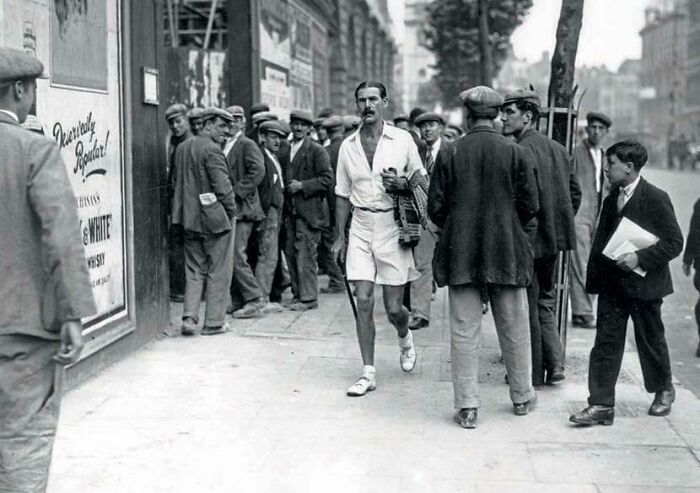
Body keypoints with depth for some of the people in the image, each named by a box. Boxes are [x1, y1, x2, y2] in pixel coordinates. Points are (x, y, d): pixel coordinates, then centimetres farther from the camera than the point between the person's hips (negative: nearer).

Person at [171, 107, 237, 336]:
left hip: (190, 218, 7)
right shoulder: (212, 149, -15)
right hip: (214, 218, -7)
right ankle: (213, 322, 8)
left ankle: (189, 317, 5)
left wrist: (188, 208, 16)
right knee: (219, 272, 4)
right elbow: (222, 186, -18)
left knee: (194, 271, 14)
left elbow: (179, 181, 12)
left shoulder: (182, 147, 9)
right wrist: (231, 210, -4)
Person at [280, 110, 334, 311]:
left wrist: (303, 185, -16)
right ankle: (297, 293, 18)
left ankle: (308, 298, -1)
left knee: (305, 254, -7)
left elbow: (327, 179, -10)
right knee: (291, 253, 8)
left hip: (309, 210, -7)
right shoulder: (286, 151, 17)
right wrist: (286, 188, 9)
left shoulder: (317, 151, -3)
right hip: (290, 211, 7)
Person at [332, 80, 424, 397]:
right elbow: (343, 195, 12)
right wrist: (340, 237, 10)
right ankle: (368, 373, 5)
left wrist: (403, 184, -14)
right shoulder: (348, 145, 7)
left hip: (392, 227, -2)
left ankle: (405, 338, 37)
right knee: (363, 301, -3)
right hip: (360, 228, 2)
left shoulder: (402, 140, -1)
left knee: (393, 308, 2)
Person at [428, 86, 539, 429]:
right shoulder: (514, 153, -5)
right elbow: (530, 205, -2)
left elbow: (435, 207, -3)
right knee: (514, 329, 13)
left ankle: (467, 407, 5)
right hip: (507, 251, 1)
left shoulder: (451, 153, -6)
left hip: (460, 254, 0)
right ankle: (522, 397, 28)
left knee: (464, 331, 4)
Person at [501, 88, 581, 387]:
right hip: (554, 239, 8)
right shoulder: (559, 150, 9)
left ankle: (532, 374, 13)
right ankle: (554, 364, 17)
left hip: (528, 239, -8)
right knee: (546, 302, 20)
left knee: (527, 308, 4)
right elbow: (575, 194, 13)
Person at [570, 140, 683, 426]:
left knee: (651, 340, 11)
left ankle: (663, 390, 35)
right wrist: (594, 280, 7)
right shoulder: (611, 200, 9)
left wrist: (640, 258, -23)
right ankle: (601, 405, 1)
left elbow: (675, 242, -13)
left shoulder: (656, 199, -11)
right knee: (606, 343, 0)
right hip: (612, 284, 5)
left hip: (644, 283, -5)